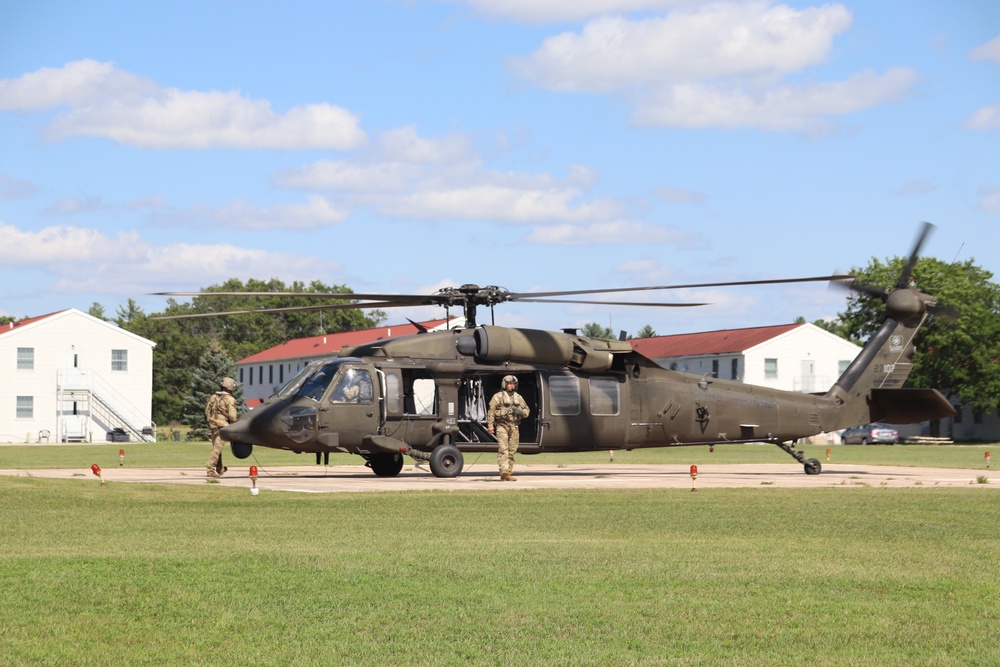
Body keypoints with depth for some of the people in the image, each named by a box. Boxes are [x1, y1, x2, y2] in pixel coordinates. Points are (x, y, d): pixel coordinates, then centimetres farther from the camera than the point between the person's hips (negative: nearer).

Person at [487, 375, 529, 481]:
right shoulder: (498, 396, 2)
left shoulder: (518, 397, 17)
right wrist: (490, 425, -13)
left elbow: (526, 411, 21)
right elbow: (491, 411, -3)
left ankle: (508, 474, 10)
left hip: (514, 427, 5)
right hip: (502, 425, -5)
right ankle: (504, 472, -26)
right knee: (503, 449, -16)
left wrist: (521, 412, -3)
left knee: (512, 451, 5)